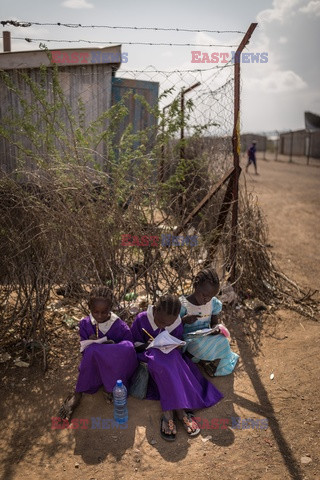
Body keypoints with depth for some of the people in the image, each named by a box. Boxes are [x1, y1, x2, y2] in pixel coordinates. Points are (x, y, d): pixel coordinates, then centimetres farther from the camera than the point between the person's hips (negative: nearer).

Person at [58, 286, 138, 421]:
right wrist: (90, 343, -21)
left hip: (117, 368, -1)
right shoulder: (85, 324, 0)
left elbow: (128, 352, -5)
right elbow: (84, 350, 0)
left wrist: (114, 346, -23)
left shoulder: (121, 327, -7)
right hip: (94, 368, 1)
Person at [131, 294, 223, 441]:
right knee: (160, 361, -37)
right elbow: (132, 343, -1)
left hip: (171, 359, 2)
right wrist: (146, 346, -21)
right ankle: (180, 411, -35)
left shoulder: (177, 325, -2)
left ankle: (168, 412, -35)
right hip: (147, 357, -2)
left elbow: (179, 348, 10)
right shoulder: (142, 319, -10)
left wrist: (170, 348, -14)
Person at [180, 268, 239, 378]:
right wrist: (184, 320, -29)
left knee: (222, 341, -26)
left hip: (207, 337, 5)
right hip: (189, 339, -4)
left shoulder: (213, 303, 1)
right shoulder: (183, 304, -13)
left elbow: (214, 322, 11)